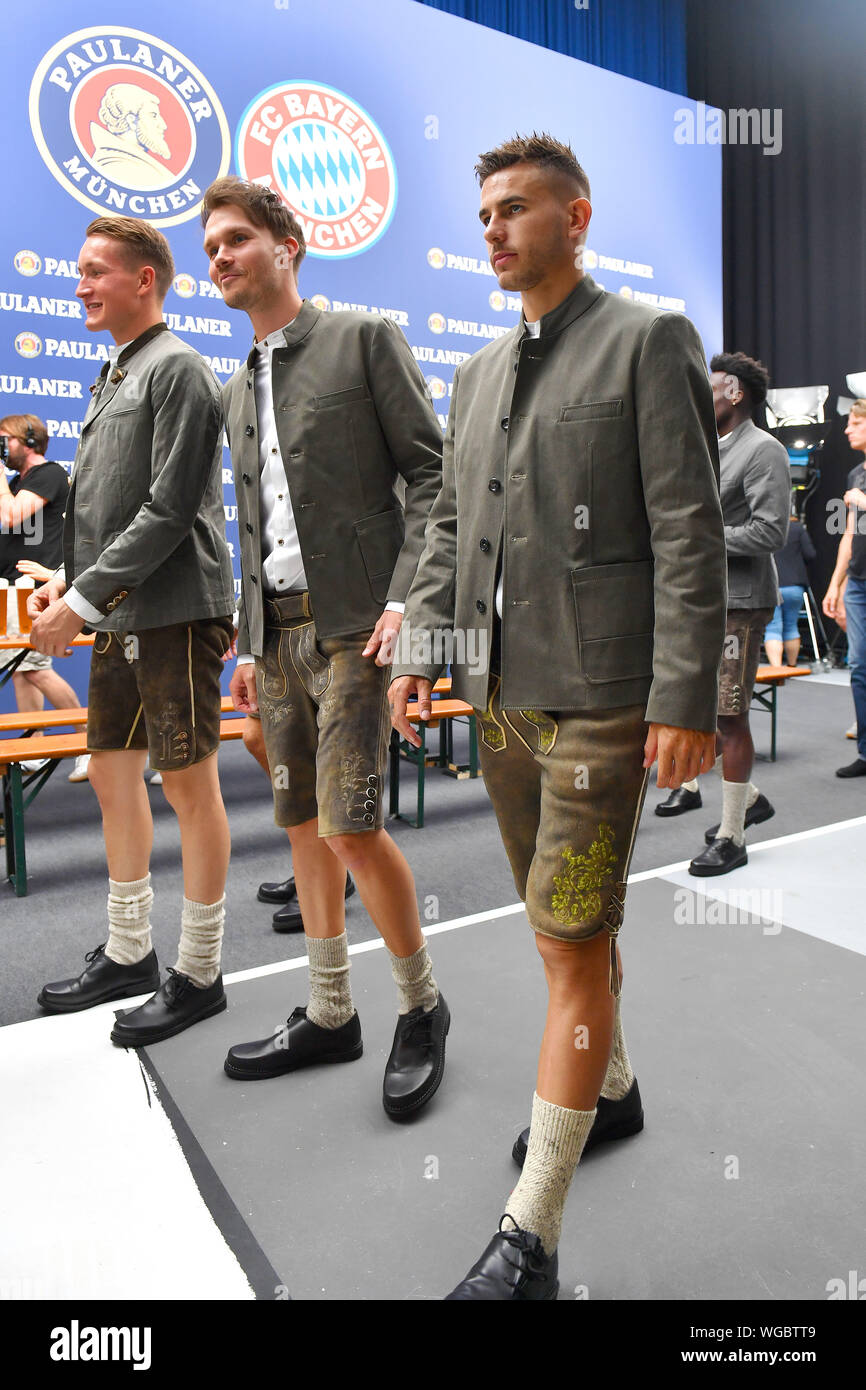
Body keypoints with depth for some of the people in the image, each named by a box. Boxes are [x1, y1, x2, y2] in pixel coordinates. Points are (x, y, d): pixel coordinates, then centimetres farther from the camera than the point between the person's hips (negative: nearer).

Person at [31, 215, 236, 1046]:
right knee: (113, 775, 14)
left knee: (188, 784, -2)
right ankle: (127, 955, 30)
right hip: (120, 617, 9)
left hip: (172, 615, -9)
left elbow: (168, 511, -17)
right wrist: (67, 580, 8)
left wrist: (83, 601, -16)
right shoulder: (111, 375, 19)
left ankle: (198, 976, 12)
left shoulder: (177, 369, -8)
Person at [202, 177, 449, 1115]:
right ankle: (329, 1015, 24)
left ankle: (421, 1005, 12)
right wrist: (249, 644, 16)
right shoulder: (238, 392, 21)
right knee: (303, 825, 10)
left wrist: (407, 598, -16)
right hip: (276, 632, 7)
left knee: (352, 825, -11)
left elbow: (432, 474, -6)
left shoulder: (365, 339, 2)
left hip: (350, 623, -7)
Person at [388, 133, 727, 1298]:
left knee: (574, 944, -4)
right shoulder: (479, 373, 17)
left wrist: (685, 700, -16)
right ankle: (612, 1090, 42)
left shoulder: (649, 342, -2)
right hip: (501, 697, 7)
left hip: (600, 700, -7)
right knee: (565, 925, 18)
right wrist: (421, 646, 6)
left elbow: (690, 533, -10)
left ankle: (529, 1239, 8)